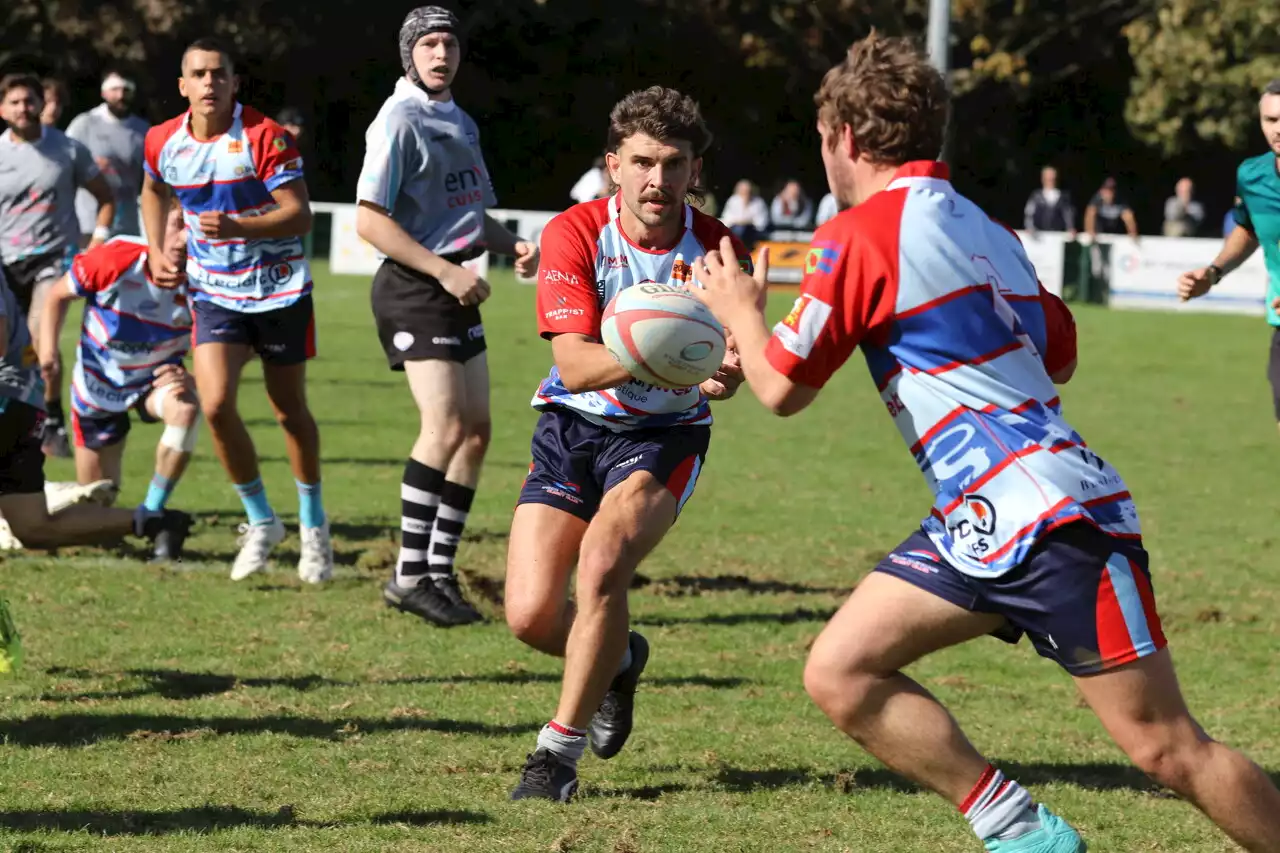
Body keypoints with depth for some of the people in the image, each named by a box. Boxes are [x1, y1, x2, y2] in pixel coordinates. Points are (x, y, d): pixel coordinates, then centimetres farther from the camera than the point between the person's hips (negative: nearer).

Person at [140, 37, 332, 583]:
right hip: (214, 292, 3)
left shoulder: (264, 137, -17)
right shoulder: (163, 143, -2)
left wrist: (239, 227, -35)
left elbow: (299, 215, -21)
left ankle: (313, 523, 28)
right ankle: (261, 521, 4)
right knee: (215, 404, -14)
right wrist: (156, 253, 11)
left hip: (278, 289, -3)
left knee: (290, 411, 8)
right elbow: (154, 191, 22)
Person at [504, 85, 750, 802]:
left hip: (665, 434, -1)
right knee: (531, 614, -10)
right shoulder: (575, 233, -14)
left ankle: (561, 750, -12)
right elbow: (575, 365, -22)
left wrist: (722, 372, -45)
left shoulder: (715, 250, -12)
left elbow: (725, 366, -19)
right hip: (574, 427, 1)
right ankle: (618, 661, 29)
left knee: (603, 558, -28)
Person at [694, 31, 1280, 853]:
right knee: (840, 672, 3)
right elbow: (1059, 358, 27)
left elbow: (782, 388, -1)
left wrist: (738, 309, 18)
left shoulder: (863, 231, -8)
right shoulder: (984, 228, 16)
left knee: (1168, 749, -8)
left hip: (1051, 519, -9)